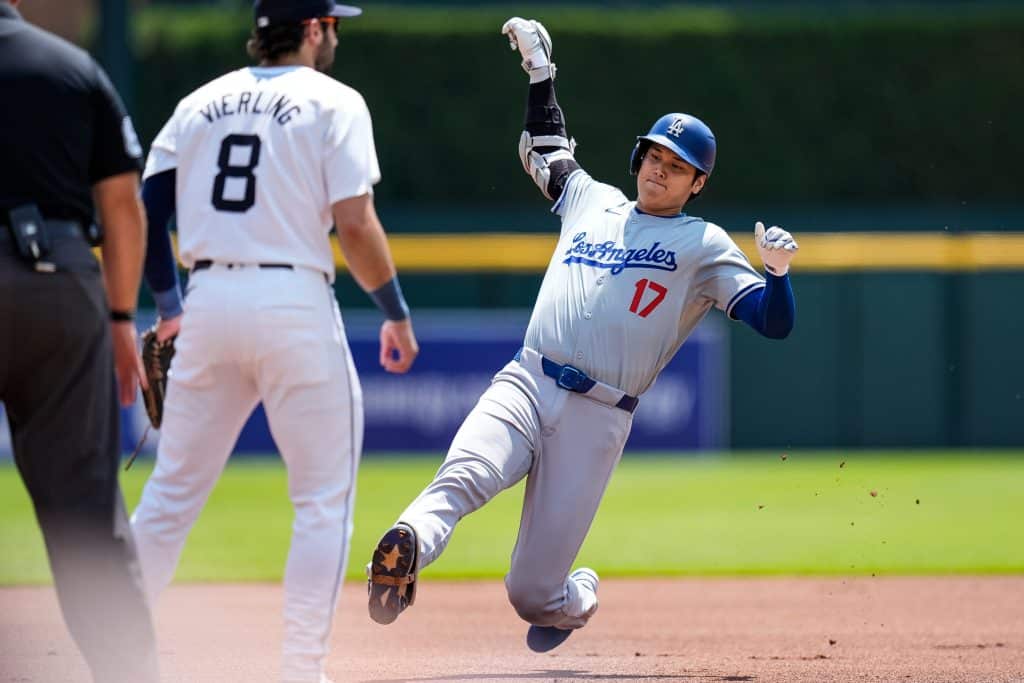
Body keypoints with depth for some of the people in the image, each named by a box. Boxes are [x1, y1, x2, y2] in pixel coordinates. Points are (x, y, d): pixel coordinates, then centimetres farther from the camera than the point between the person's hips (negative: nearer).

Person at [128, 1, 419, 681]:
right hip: (295, 302, -5)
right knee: (325, 498, 4)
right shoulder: (333, 102, -1)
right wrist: (398, 314, 0)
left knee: (172, 491, 12)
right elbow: (355, 224, -10)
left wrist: (168, 304, 20)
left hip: (208, 300, 5)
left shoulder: (201, 103, 14)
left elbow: (143, 211, 8)